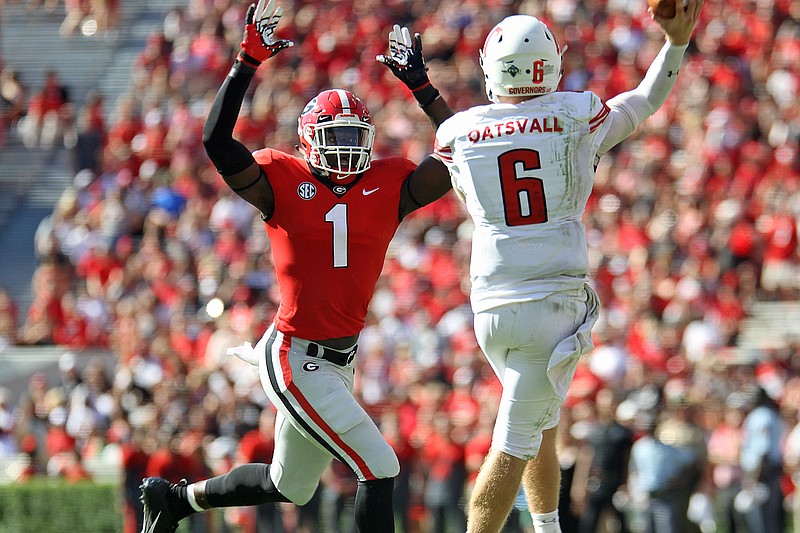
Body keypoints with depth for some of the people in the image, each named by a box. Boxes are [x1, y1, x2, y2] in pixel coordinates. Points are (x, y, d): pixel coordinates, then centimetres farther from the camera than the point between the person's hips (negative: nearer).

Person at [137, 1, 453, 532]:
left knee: (289, 485, 23)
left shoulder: (388, 185, 4)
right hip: (296, 360, -7)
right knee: (379, 469, -12)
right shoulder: (284, 181, -8)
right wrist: (248, 63, -23)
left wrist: (419, 84, -2)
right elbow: (217, 142, -19)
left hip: (338, 361, 7)